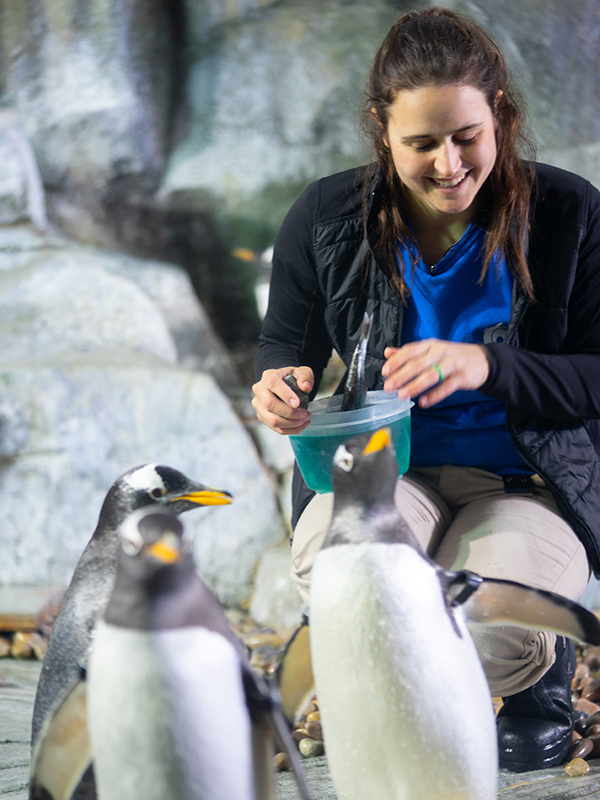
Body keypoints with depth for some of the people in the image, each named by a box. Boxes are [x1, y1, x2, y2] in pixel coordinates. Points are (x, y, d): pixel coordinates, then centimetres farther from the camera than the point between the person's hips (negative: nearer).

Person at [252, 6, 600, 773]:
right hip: (379, 467, 1)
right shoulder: (327, 219, -3)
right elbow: (286, 341, 12)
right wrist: (279, 383, -14)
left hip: (529, 480, -1)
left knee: (491, 637, -31)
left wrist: (488, 364, -24)